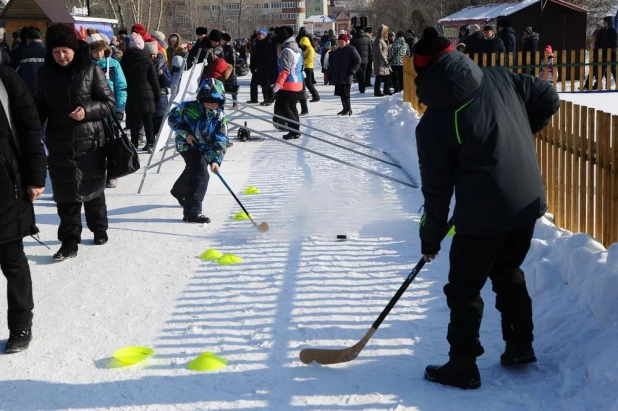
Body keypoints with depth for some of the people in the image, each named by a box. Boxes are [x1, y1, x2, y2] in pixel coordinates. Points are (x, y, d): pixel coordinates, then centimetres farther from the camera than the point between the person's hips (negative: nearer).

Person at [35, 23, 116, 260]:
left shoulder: (90, 69, -7)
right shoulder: (46, 73, 2)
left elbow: (110, 103, -3)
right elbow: (40, 107, 10)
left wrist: (87, 111, -20)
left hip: (90, 141, -2)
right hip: (60, 143, 2)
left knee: (92, 188, 13)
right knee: (66, 194, -1)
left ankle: (99, 230, 32)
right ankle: (69, 241, 3)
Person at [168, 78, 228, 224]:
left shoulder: (220, 117, -19)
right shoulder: (188, 108, -26)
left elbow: (221, 140, -24)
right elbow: (173, 118, -10)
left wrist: (216, 160, -37)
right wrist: (185, 133, -22)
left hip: (205, 147, 6)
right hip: (187, 144, -6)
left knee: (192, 170, 31)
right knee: (200, 173, -25)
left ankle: (179, 191, 64)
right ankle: (192, 212, -29)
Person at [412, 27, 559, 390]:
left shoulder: (434, 123, -10)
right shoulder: (501, 80, 0)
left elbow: (437, 188, -5)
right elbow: (548, 98, 10)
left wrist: (431, 237, 8)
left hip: (483, 214, -6)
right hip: (528, 201, 6)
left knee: (464, 288, 10)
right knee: (508, 271, 27)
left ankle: (463, 367, 18)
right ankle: (520, 346, 34)